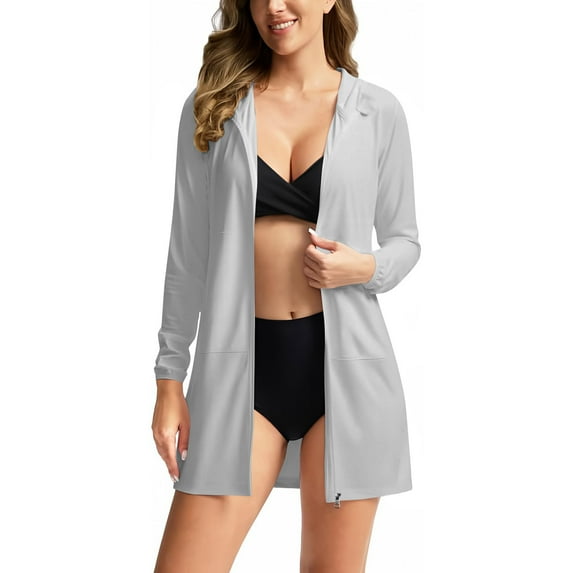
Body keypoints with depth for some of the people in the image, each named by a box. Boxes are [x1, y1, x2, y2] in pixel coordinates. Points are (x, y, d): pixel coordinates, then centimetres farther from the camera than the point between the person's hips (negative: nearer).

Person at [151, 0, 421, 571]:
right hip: (242, 364, 1)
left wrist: (366, 268, -11)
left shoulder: (378, 112, 4)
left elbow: (405, 239, 13)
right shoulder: (213, 108, 6)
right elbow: (187, 252, 8)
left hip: (346, 363, 0)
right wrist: (169, 380, 5)